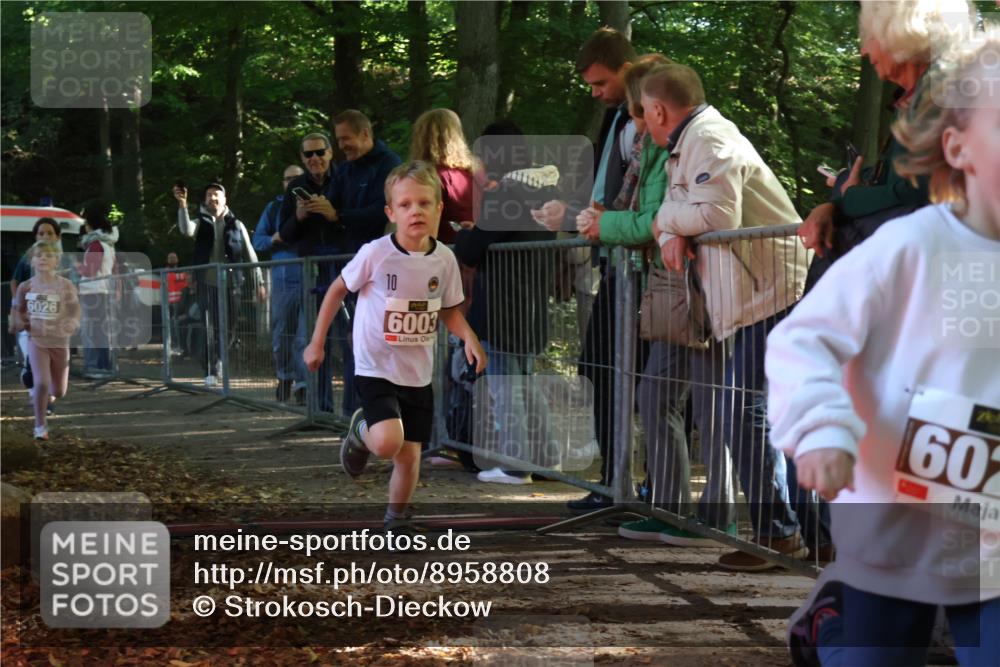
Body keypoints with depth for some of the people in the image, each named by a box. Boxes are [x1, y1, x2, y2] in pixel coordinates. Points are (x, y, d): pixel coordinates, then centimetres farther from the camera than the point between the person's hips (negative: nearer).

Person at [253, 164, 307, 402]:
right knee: (281, 333, 9)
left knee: (306, 333, -9)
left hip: (310, 277, -3)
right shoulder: (274, 208, 14)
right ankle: (285, 377, 25)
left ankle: (303, 382, -8)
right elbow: (257, 240, 15)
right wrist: (272, 239, -6)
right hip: (283, 278, 3)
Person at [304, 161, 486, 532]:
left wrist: (468, 338, -10)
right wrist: (317, 342, 1)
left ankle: (396, 522, 29)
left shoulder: (444, 259, -4)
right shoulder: (376, 254, -15)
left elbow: (449, 310, 10)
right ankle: (360, 431, 13)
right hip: (376, 368, -4)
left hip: (418, 374, 4)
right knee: (389, 443, -23)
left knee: (410, 454, 6)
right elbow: (338, 290, -1)